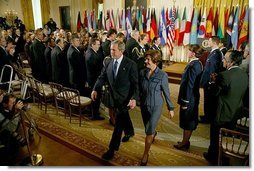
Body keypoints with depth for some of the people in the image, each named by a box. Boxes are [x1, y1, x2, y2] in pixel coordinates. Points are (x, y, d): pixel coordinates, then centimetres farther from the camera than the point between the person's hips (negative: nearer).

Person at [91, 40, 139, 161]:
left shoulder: (130, 64, -16)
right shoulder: (109, 63, 0)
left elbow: (135, 83, -16)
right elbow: (102, 77, 3)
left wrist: (134, 98, -26)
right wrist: (95, 89, -11)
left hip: (125, 98, -6)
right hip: (114, 97, 6)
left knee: (119, 122, -3)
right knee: (123, 117, 25)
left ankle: (112, 149, 7)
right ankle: (130, 132, 52)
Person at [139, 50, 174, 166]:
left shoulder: (162, 75, -15)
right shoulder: (142, 72, -5)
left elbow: (166, 93, -7)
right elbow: (139, 89, 6)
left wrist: (170, 108, -2)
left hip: (156, 107, -4)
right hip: (144, 105, 4)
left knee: (149, 131, -5)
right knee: (148, 129, 20)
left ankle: (146, 154, 17)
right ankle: (154, 133, 58)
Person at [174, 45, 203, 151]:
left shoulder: (193, 66, -23)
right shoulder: (198, 64, 6)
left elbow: (190, 85, -23)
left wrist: (185, 102, -18)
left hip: (189, 98, -9)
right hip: (193, 97, 9)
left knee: (187, 121, 6)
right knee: (189, 121, 19)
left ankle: (184, 143, 22)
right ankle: (185, 141, 34)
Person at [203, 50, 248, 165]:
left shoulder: (224, 75, -25)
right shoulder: (245, 75, -1)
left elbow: (215, 92, -17)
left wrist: (213, 81, 0)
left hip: (222, 113, -7)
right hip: (236, 113, 7)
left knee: (215, 137, 15)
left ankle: (213, 157, 33)